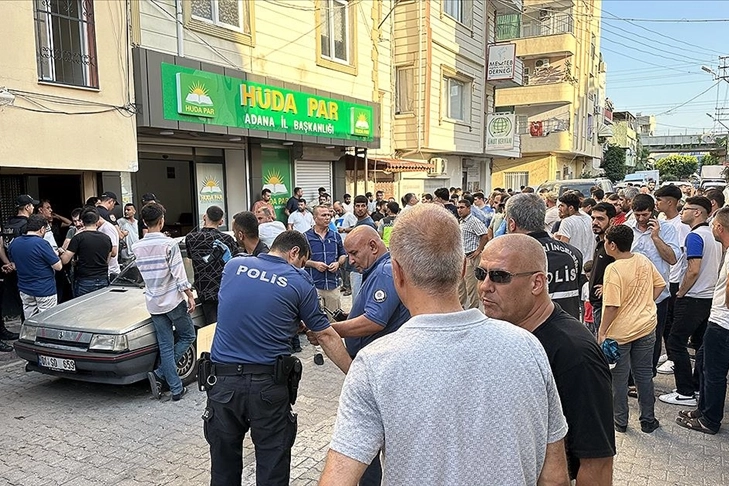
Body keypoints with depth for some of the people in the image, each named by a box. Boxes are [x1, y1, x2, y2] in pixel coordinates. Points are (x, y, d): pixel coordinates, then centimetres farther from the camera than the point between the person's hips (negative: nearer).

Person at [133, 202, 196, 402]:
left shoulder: (137, 247, 2)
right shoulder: (169, 244, -14)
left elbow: (143, 273, 11)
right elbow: (179, 275, -15)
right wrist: (190, 295, -8)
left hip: (153, 303, 5)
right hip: (173, 300, -5)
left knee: (166, 346, 8)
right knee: (187, 336, 14)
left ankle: (176, 389, 8)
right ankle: (160, 374, 3)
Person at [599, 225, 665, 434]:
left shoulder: (613, 270, -22)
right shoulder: (644, 260, -2)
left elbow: (612, 306, -23)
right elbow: (660, 284, 10)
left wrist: (602, 331, -14)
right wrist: (645, 304, 12)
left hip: (620, 332, -6)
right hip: (646, 327, 6)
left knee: (619, 377, 10)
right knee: (644, 374, 17)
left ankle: (620, 421, 23)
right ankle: (648, 420, 28)